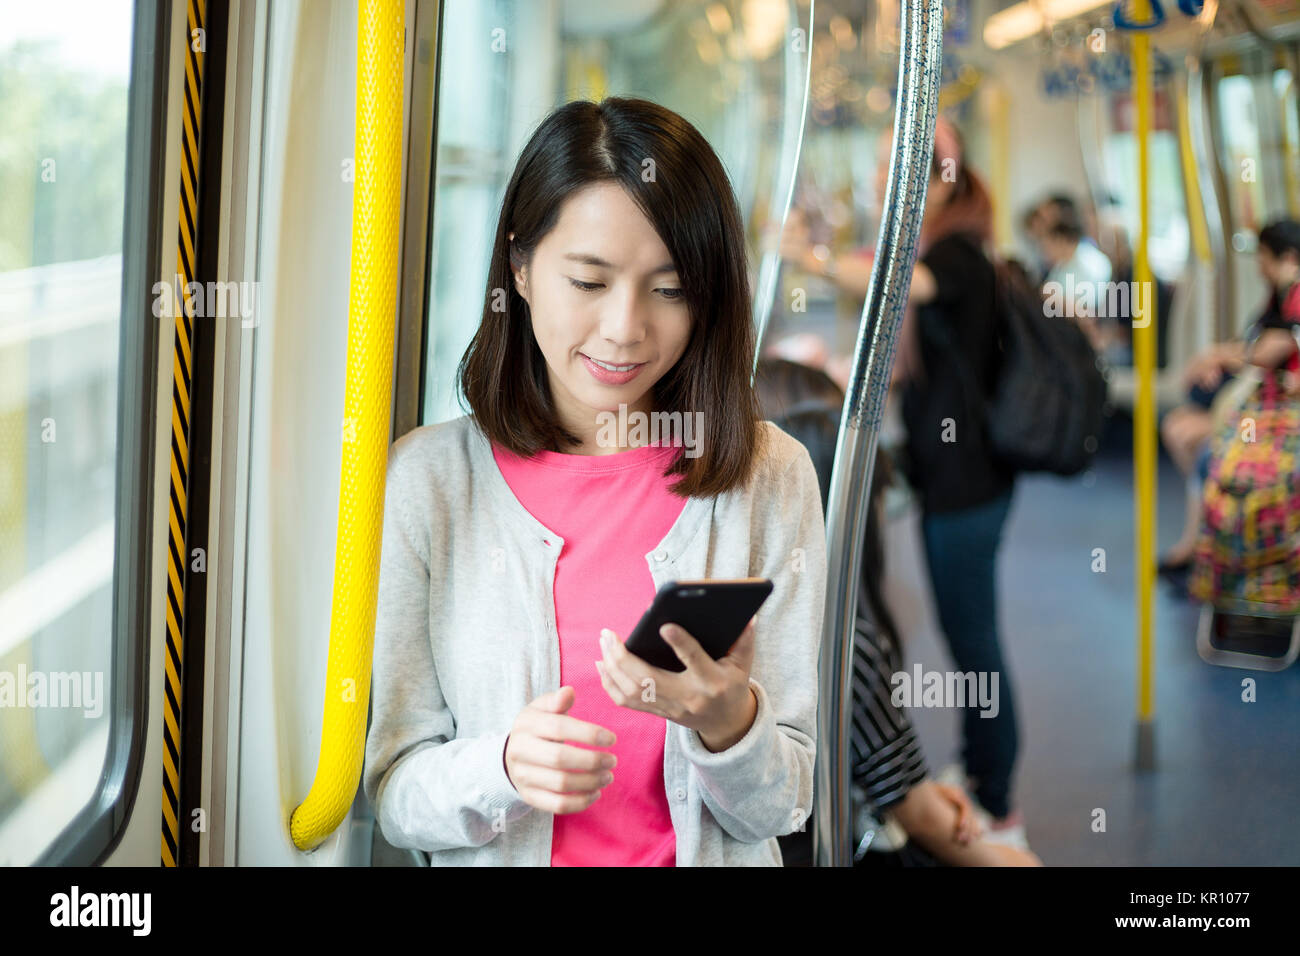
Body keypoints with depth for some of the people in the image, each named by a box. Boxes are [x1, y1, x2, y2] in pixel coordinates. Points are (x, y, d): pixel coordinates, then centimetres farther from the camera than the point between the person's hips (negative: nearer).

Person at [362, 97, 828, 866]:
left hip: (718, 863, 0)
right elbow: (397, 790, -1)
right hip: (501, 861, 0)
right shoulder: (428, 477, 0)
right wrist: (504, 767, -19)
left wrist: (728, 723, -19)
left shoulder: (770, 477, 1)